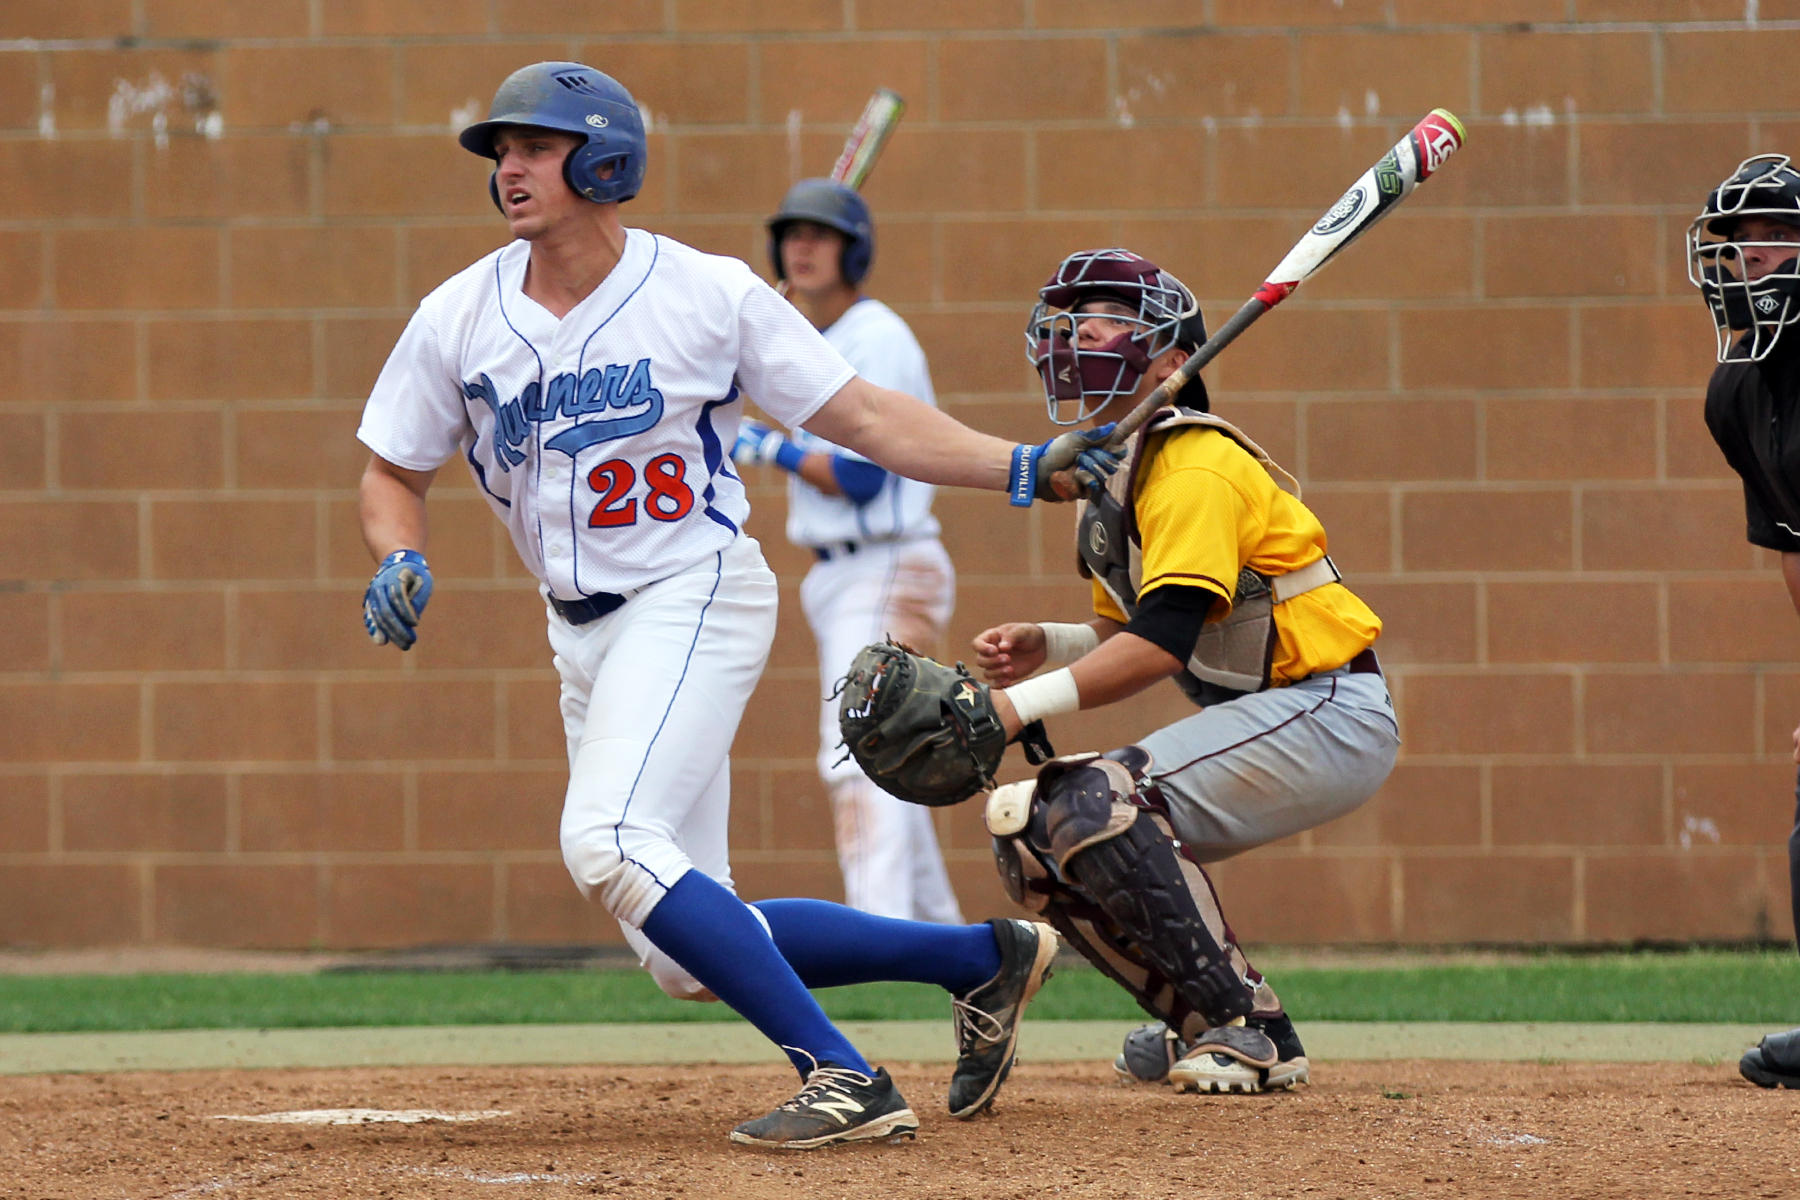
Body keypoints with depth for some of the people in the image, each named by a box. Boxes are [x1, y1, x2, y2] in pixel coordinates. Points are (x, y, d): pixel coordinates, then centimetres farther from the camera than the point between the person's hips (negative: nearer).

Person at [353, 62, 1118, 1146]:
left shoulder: (709, 294, -7)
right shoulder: (458, 320, 3)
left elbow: (861, 415, -4)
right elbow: (395, 472, 12)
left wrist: (1020, 468, -14)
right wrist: (401, 560, -10)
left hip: (697, 598, -6)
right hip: (584, 637, 6)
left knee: (609, 845, -29)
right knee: (689, 956, 3)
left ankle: (844, 1079, -26)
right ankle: (983, 956, 18)